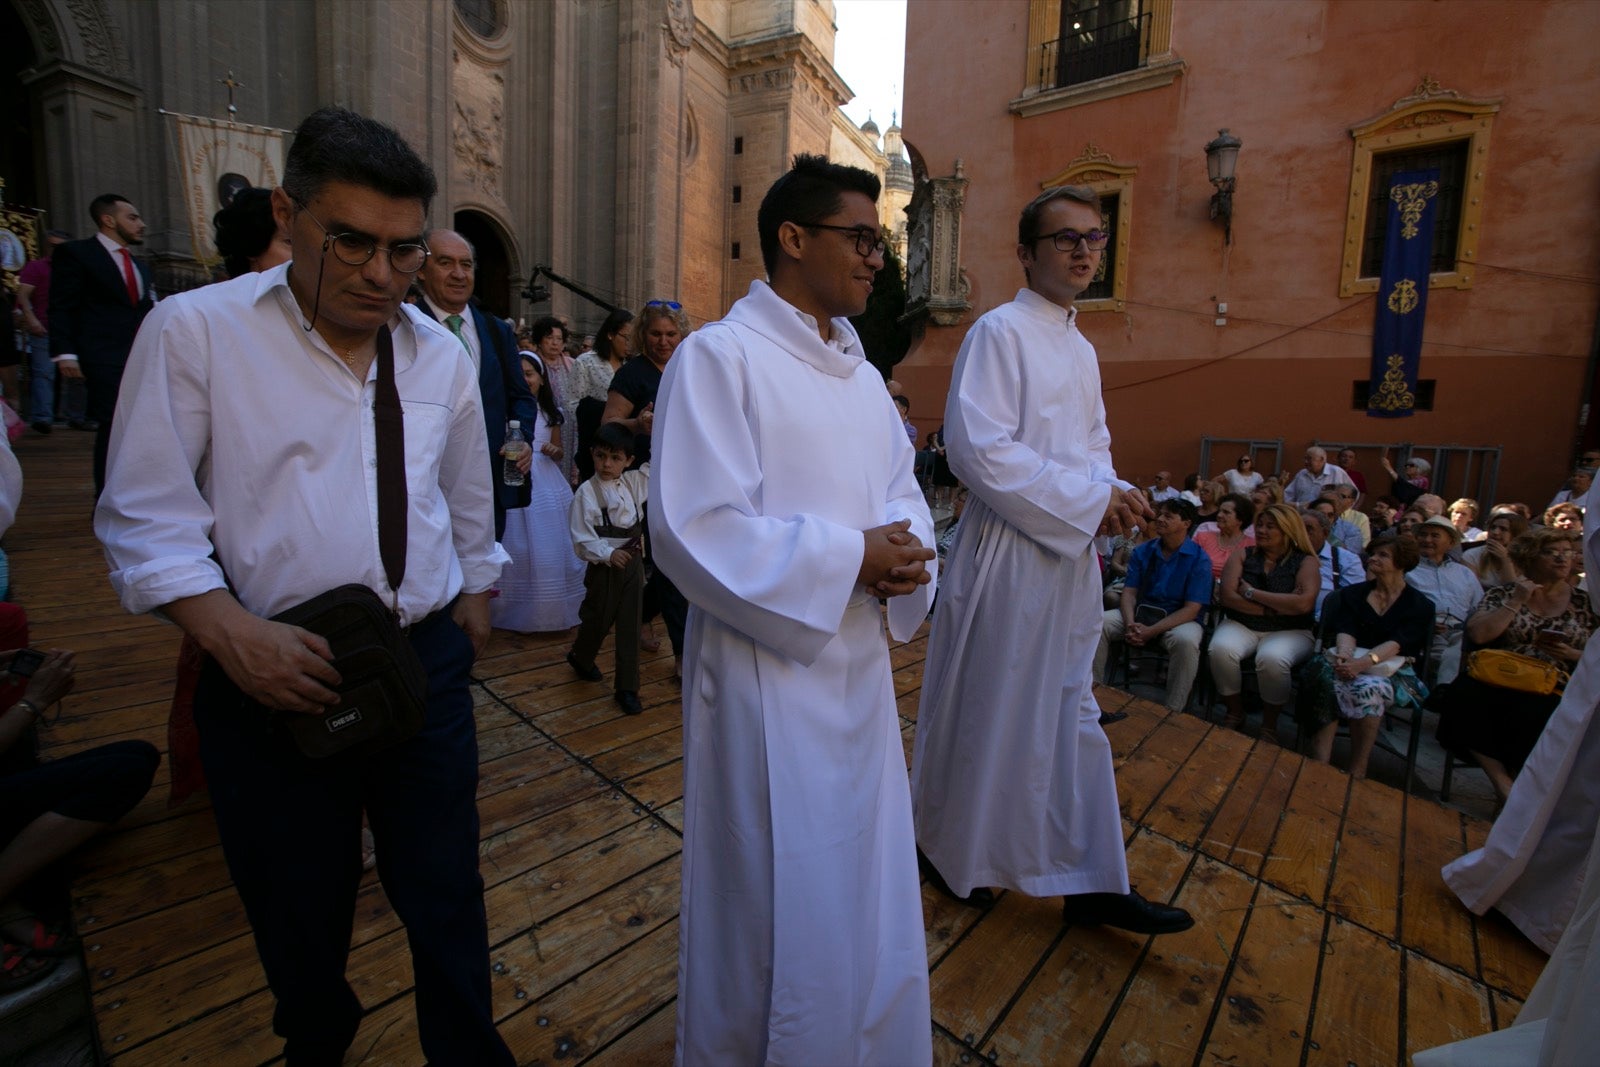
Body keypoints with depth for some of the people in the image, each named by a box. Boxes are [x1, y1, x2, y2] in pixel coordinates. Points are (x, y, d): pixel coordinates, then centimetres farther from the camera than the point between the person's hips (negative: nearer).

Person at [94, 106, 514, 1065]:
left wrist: (473, 604, 21)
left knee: (446, 896, 13)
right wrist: (233, 633, -19)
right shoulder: (194, 331, -5)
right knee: (299, 915, 19)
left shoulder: (441, 355, 5)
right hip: (273, 671, -1)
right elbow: (148, 518, -5)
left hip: (427, 661, 2)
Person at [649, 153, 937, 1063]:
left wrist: (904, 551, -8)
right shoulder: (719, 358, -12)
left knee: (864, 879, 23)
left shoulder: (859, 368, 12)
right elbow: (695, 528, -20)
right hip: (767, 670, -7)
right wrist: (850, 558, -19)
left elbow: (901, 488, 15)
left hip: (859, 661, 8)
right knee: (775, 898, 10)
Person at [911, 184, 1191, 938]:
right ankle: (952, 854, 31)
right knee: (986, 714, 6)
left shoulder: (1081, 349, 16)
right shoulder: (1000, 332, -11)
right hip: (1005, 557, -8)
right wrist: (1091, 498, -16)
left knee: (1071, 717, 14)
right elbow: (976, 450, -21)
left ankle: (1090, 882, 30)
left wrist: (1111, 493, 1)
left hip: (1070, 557, 9)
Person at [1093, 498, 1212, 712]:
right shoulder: (1143, 551, 5)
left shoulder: (1199, 558, -7)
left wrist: (1151, 631, -22)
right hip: (1139, 612, 4)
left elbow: (1192, 608, -13)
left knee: (1186, 640, -37)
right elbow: (1129, 592, 0)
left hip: (1179, 619, -4)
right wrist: (1130, 624, -20)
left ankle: (1172, 711, -20)